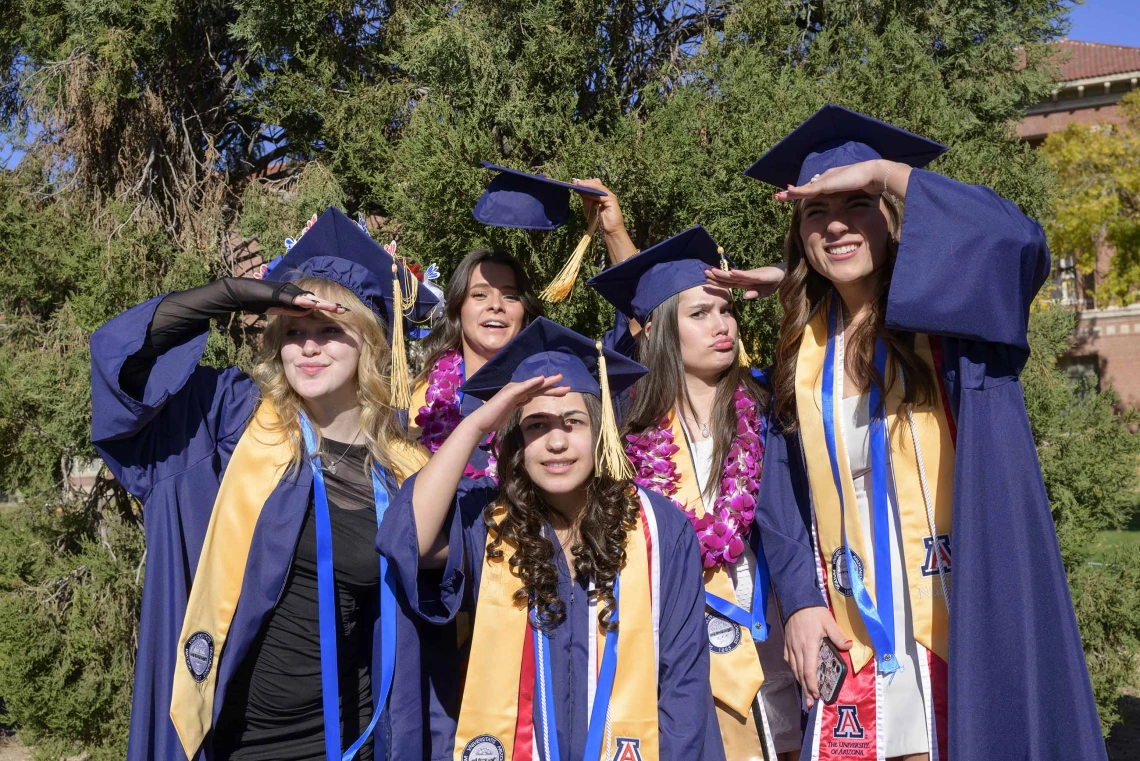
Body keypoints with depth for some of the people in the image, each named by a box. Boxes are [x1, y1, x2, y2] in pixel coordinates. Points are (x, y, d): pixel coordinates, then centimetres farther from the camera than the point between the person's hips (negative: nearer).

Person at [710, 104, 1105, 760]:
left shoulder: (950, 313, -3)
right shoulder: (804, 352, 8)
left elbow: (1020, 243, -26)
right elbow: (784, 496, 9)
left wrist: (885, 169, -18)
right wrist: (802, 599, -3)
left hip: (968, 616, -3)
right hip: (854, 631, 4)